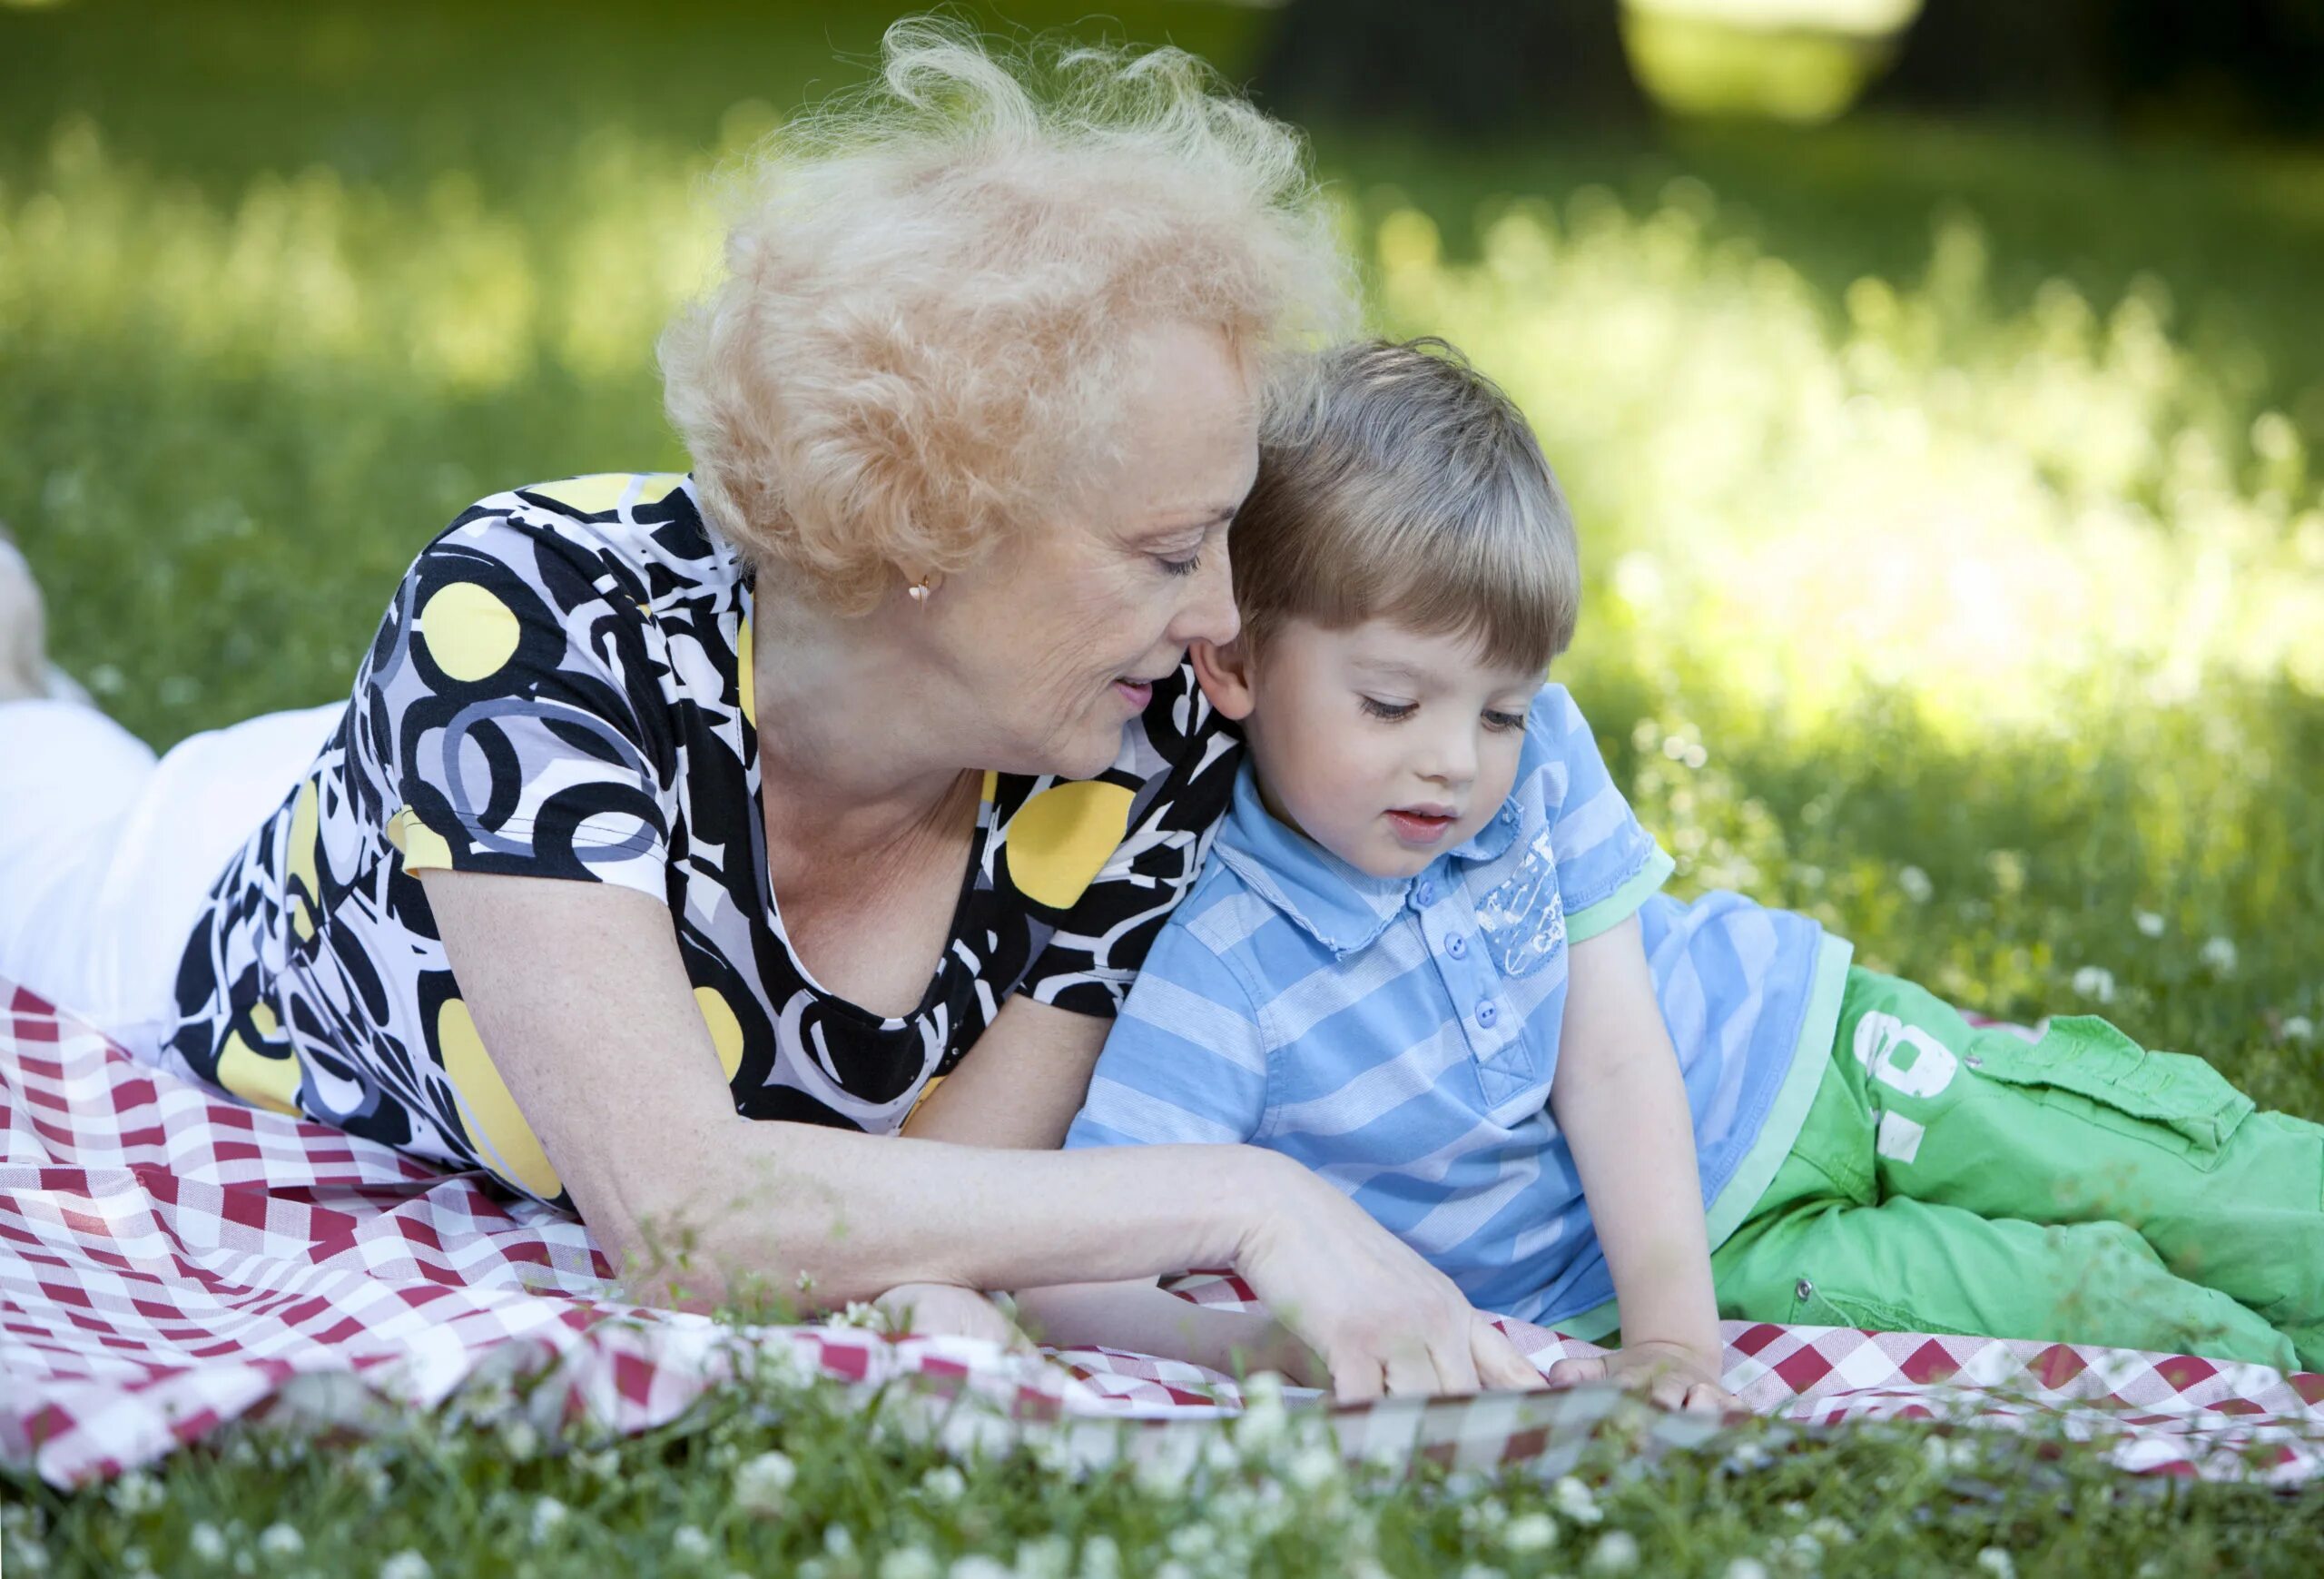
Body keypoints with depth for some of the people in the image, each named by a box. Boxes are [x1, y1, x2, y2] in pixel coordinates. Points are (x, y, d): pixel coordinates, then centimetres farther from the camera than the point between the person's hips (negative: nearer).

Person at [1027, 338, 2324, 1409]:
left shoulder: (1534, 755, -14)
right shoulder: (1209, 969, -27)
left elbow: (1613, 1050, -14)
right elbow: (1071, 1276, -33)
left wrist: (1669, 1320, -26)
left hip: (1809, 1047, 4)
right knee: (2117, 1307, -15)